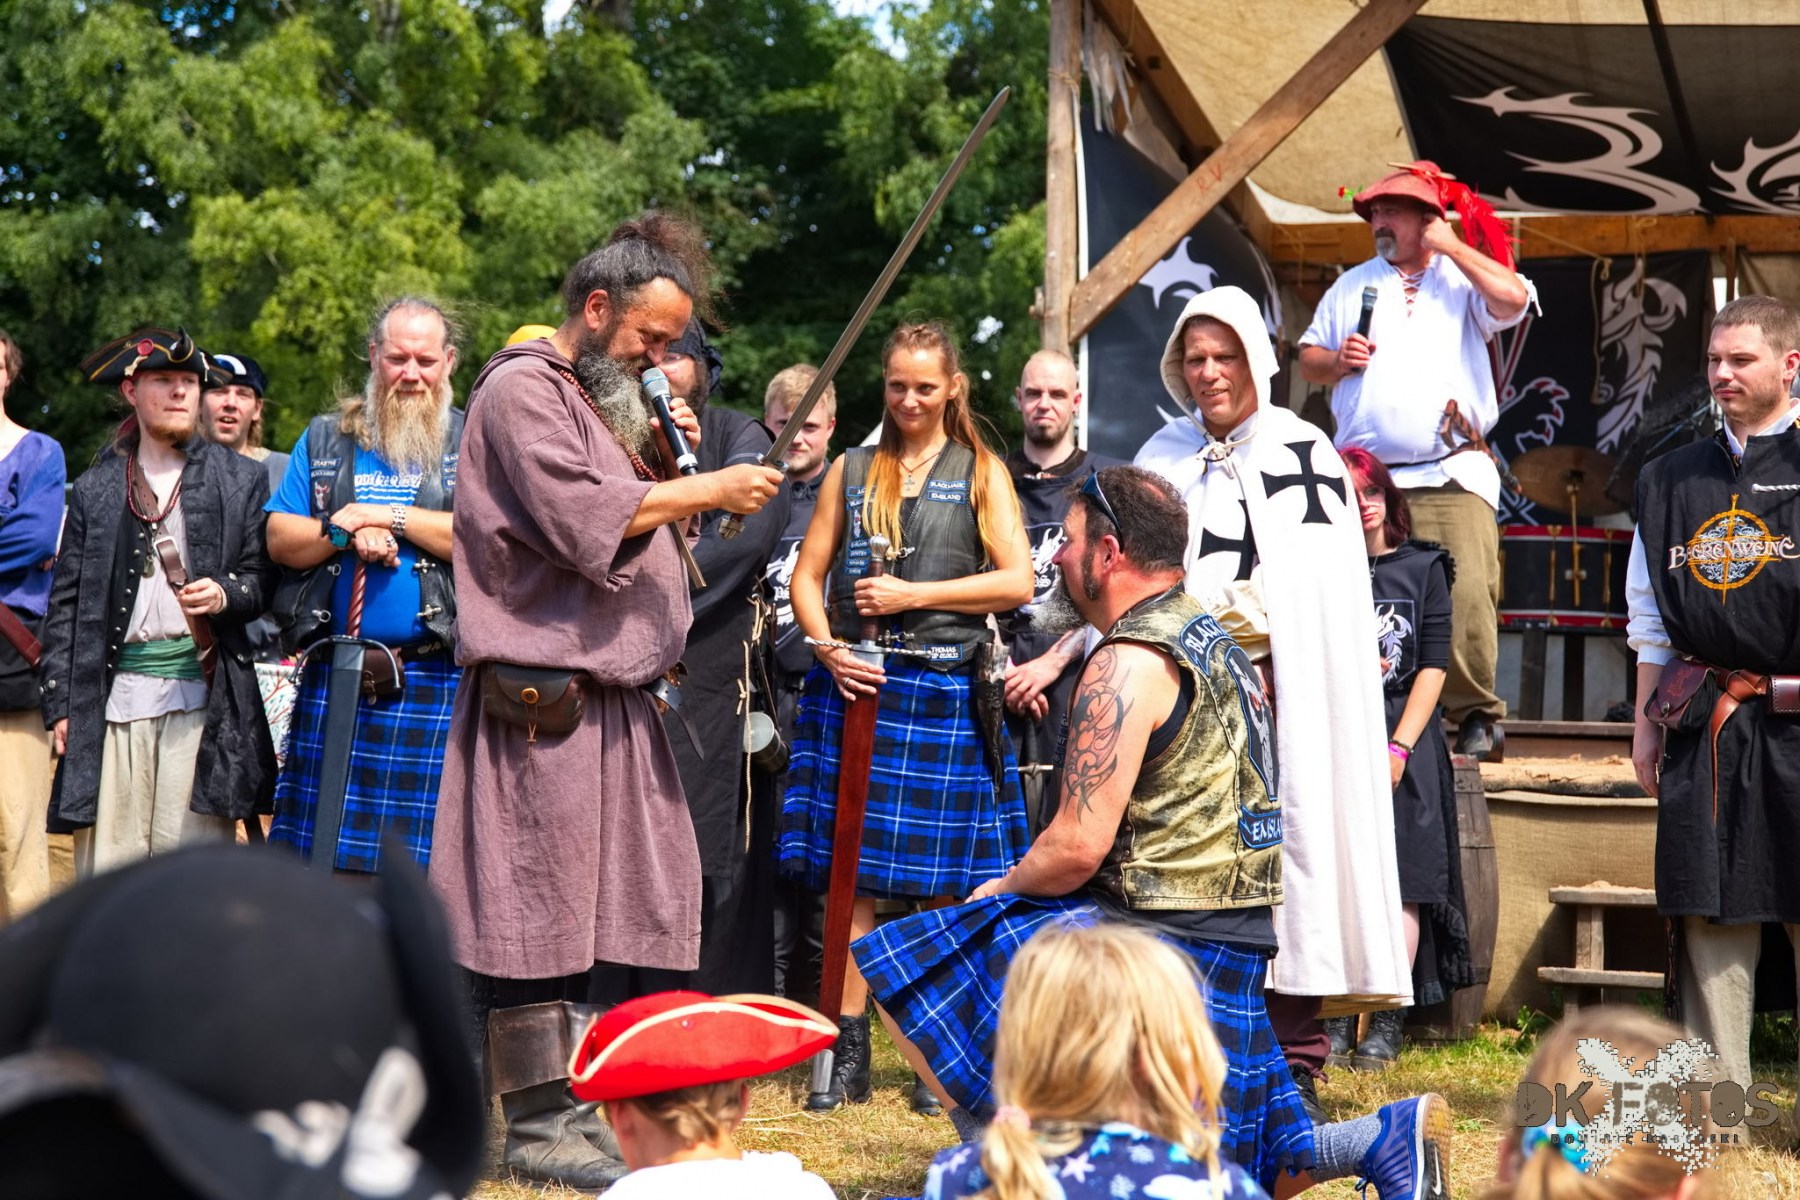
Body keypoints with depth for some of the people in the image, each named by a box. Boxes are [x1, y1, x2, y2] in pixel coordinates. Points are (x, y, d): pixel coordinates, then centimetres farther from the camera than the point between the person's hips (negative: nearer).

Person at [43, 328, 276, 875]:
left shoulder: (242, 479, 13)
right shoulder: (95, 488, 14)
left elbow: (264, 577, 11)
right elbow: (66, 601, 12)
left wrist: (225, 595, -12)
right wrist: (59, 701, 5)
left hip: (203, 699, -1)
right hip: (113, 697, 1)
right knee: (105, 863, -1)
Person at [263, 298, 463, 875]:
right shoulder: (325, 438, 17)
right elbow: (280, 539, 10)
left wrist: (389, 516, -7)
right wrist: (347, 532, -8)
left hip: (433, 681, -3)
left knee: (422, 858, -5)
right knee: (315, 850, 2)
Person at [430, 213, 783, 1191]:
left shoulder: (611, 401, 23)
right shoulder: (523, 390, -6)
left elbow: (645, 528, 25)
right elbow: (581, 515, -19)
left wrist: (664, 462, 7)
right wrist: (708, 488, -14)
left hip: (617, 693, 10)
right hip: (544, 695, -10)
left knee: (646, 898, 8)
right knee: (543, 906, -7)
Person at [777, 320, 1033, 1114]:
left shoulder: (981, 472, 8)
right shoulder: (852, 470, 15)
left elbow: (1016, 581, -3)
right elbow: (807, 576, 13)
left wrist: (913, 595, -9)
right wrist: (828, 646, -5)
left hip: (946, 691, -2)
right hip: (854, 686, 2)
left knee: (946, 882, 0)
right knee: (851, 873, 0)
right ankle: (848, 1055, 4)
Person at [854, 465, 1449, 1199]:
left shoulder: (1128, 664, -15)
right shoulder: (1211, 640, 16)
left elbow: (1079, 845, -19)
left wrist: (1000, 890, -1)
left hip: (1164, 941, -10)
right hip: (1229, 930, 10)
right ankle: (1386, 1137, 0)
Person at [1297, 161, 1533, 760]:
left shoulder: (1463, 278, 10)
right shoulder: (1352, 285, 21)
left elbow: (1513, 299, -12)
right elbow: (1307, 359, 22)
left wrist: (1451, 246, -3)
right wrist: (1337, 360, -1)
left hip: (1452, 478, -3)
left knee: (1468, 594, -15)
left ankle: (1474, 712, -3)